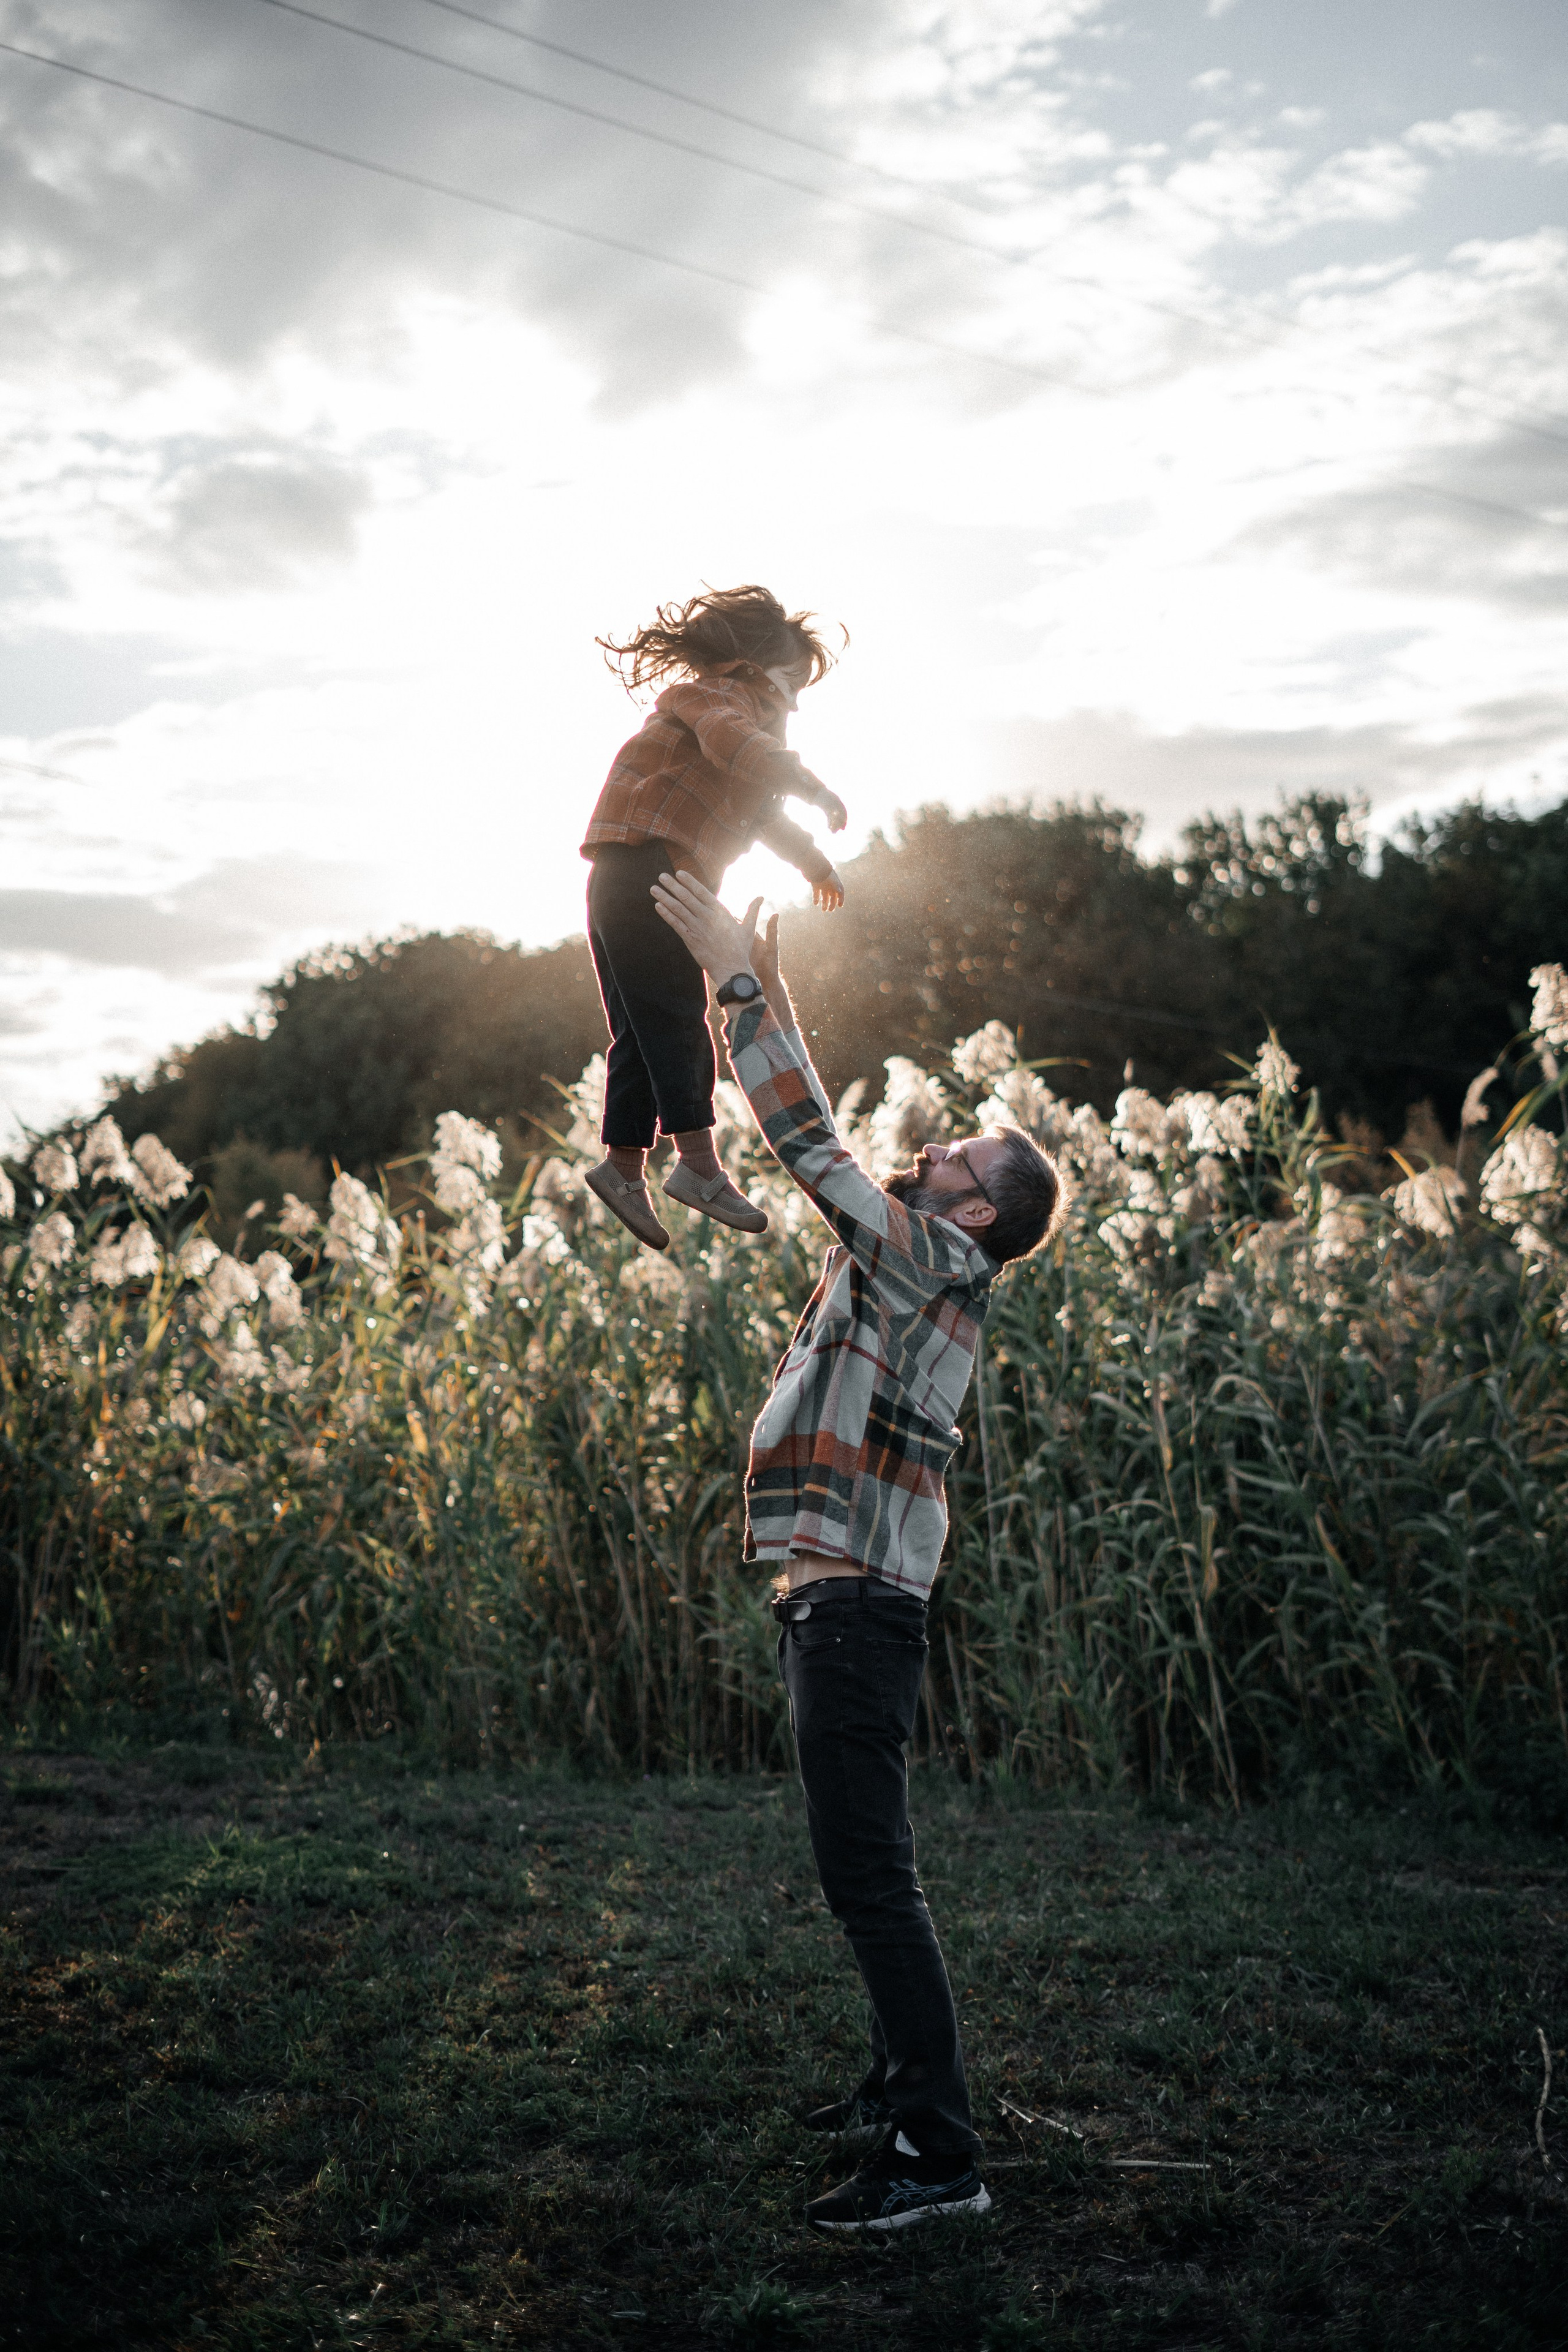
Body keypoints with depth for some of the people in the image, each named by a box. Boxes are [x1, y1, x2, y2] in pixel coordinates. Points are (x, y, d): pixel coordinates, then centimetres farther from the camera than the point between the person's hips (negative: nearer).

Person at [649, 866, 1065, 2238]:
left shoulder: (938, 1261, -9)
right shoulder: (902, 1263, 16)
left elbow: (812, 1144, -14)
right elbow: (821, 1147, 24)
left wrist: (740, 981, -10)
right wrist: (766, 993, 22)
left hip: (858, 1603, -10)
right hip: (835, 1599, 10)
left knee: (868, 1871, -11)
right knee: (864, 1866, 18)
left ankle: (939, 2153, -9)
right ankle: (909, 2084, 29)